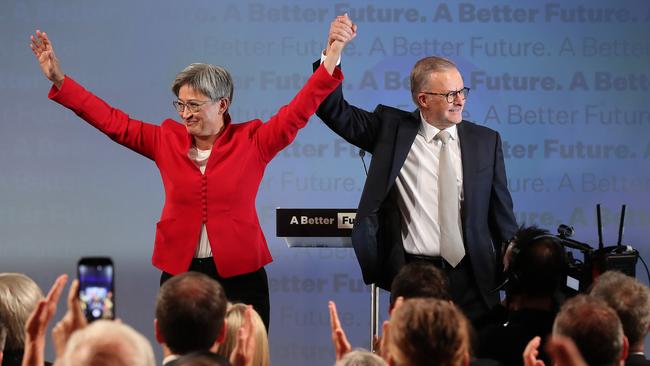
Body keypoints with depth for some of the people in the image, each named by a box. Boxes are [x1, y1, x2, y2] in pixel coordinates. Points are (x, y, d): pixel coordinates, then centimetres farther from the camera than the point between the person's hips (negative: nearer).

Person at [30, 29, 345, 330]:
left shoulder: (251, 141, -1)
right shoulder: (167, 140, 5)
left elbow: (296, 113, -6)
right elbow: (113, 121, 5)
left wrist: (330, 63, -17)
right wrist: (59, 81, 1)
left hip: (239, 274, -2)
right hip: (180, 271, 2)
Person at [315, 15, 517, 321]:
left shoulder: (485, 141, 6)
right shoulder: (392, 129, 1)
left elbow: (501, 213, 10)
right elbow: (335, 111, -5)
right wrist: (332, 53, -20)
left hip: (473, 276, 1)